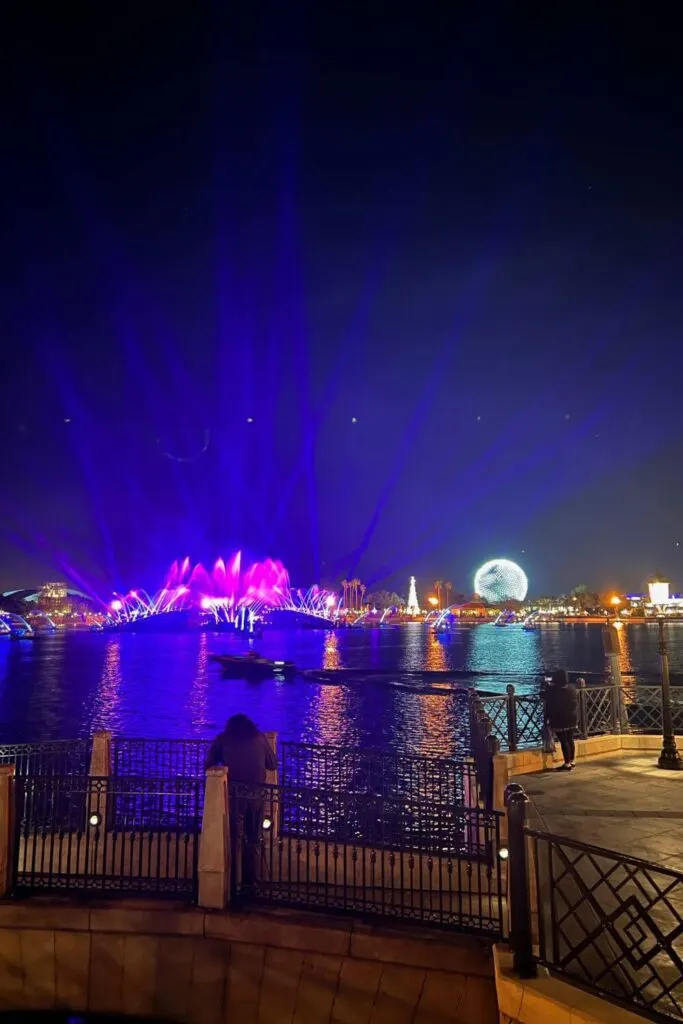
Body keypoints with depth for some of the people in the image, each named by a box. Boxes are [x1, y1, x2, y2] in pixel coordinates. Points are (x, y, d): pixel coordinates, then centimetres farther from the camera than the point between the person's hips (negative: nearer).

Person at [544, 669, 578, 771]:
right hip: (572, 719, 6)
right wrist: (576, 717, 19)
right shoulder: (572, 688, 3)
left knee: (564, 741, -2)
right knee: (570, 739, 15)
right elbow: (577, 703, 11)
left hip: (559, 720, -6)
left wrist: (547, 718, -2)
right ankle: (572, 761, 23)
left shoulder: (552, 690, -14)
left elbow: (549, 706, -10)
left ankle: (567, 764, 1)